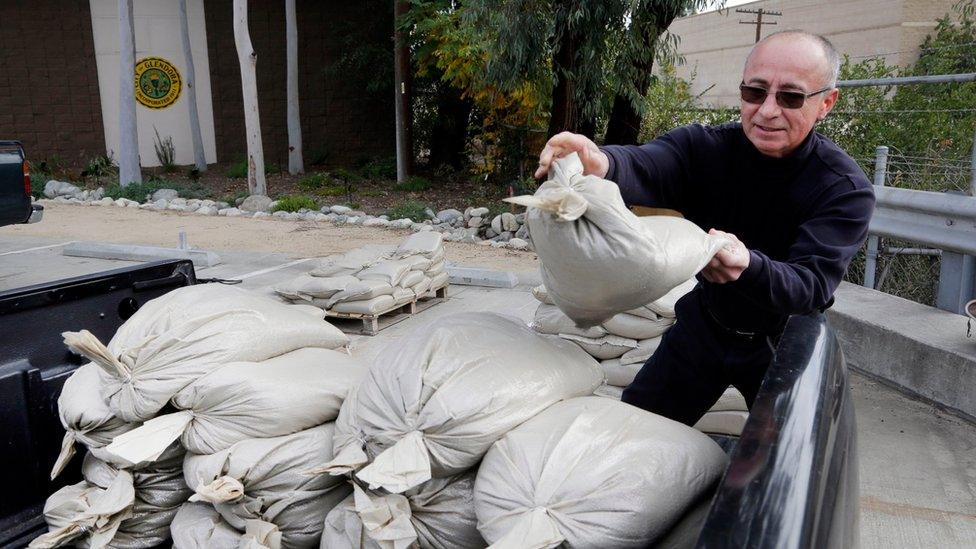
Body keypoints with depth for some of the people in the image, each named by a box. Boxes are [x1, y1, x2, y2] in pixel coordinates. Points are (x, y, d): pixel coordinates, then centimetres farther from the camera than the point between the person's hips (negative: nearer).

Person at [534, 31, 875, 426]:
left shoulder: (846, 190, -21)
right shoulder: (705, 147, -17)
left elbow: (813, 286, -32)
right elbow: (643, 167, -37)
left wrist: (749, 267, -54)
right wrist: (601, 164, -63)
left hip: (783, 343, -1)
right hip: (703, 326, 2)